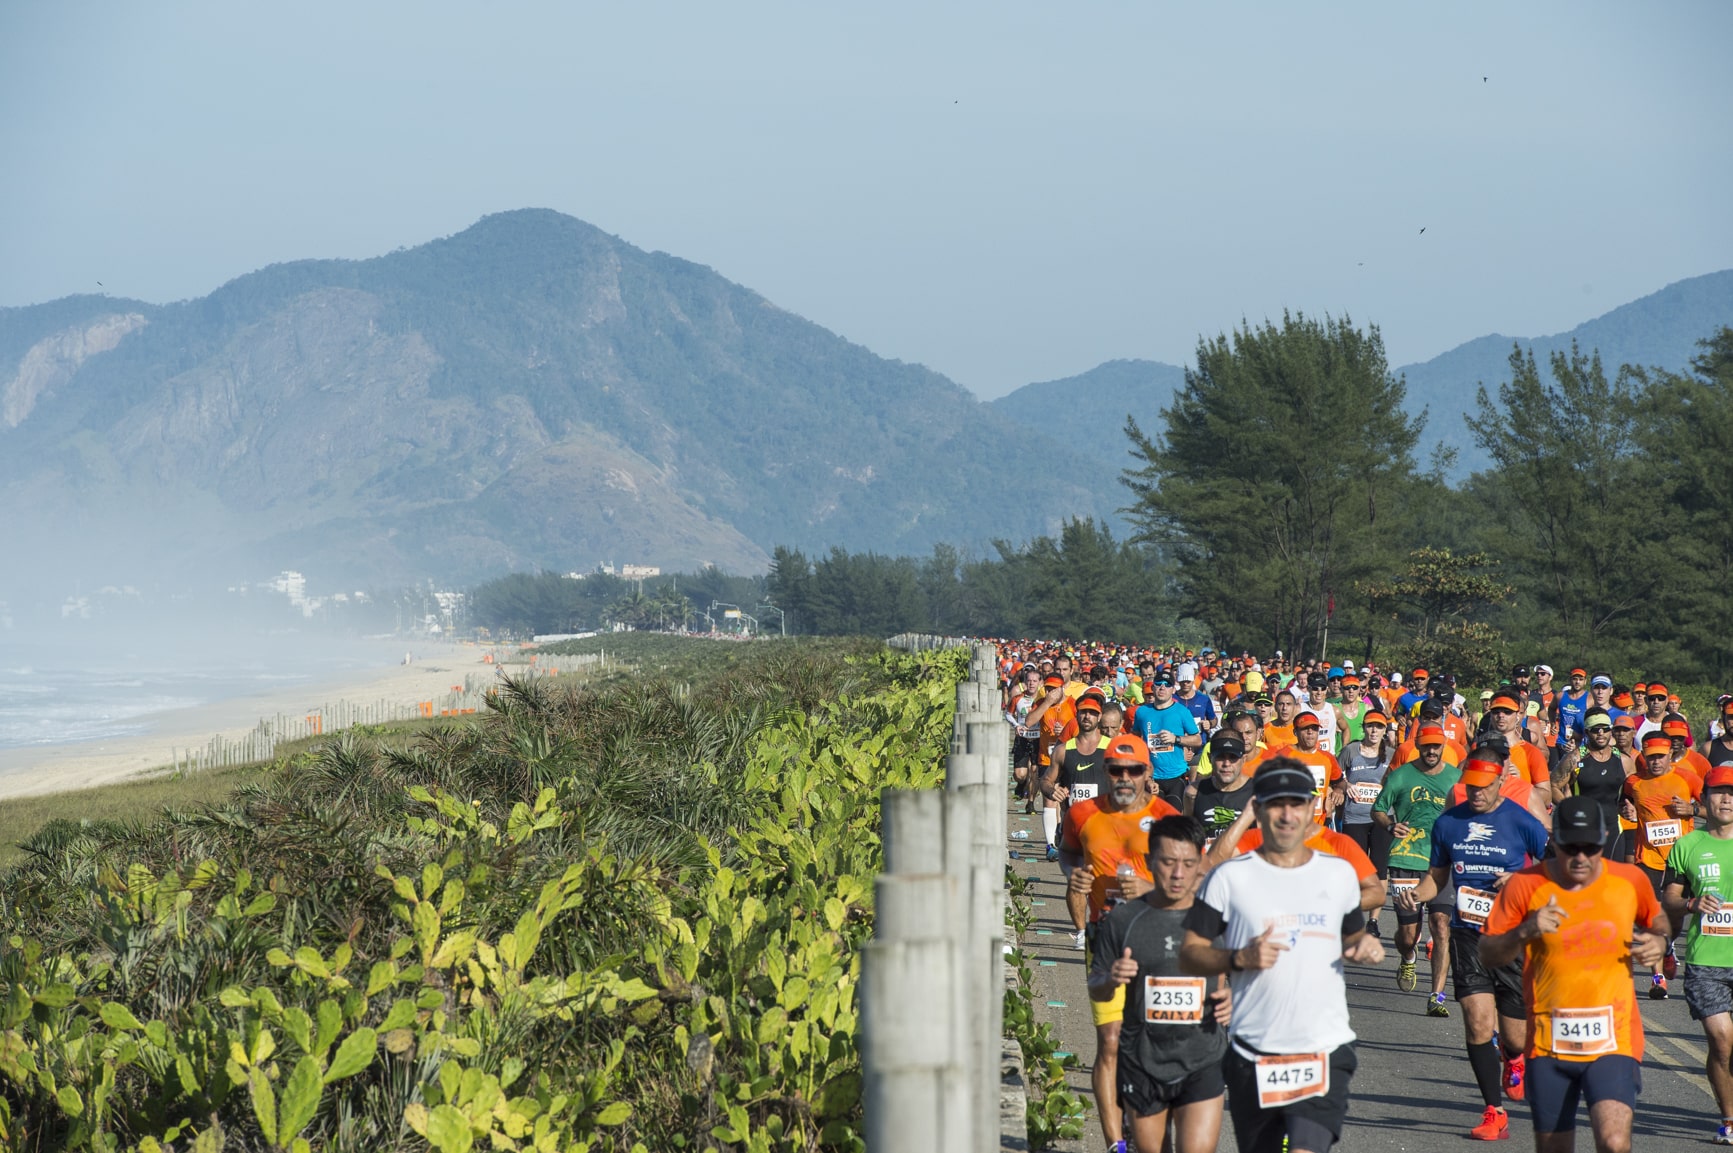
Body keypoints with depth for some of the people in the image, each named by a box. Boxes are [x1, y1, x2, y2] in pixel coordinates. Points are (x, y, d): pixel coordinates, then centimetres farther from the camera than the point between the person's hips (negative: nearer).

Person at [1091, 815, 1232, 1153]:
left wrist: (1231, 998, -7)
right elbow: (1096, 991, 7)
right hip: (1141, 1061, 1)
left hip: (1202, 1062, -1)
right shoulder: (1123, 921, -1)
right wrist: (1111, 980, -15)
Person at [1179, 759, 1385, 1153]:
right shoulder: (1231, 878, 0)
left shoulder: (1339, 873, 8)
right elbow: (1189, 954, -1)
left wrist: (1365, 946, 1)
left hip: (1325, 1050, 0)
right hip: (1253, 1056, 0)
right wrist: (1240, 958, -18)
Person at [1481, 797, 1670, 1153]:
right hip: (1549, 1042, 1)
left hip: (1614, 1040, -1)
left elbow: (1657, 920, 23)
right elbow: (1487, 955, 0)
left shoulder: (1631, 881, 2)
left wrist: (1658, 941, 0)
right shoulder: (1525, 886, -3)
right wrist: (1527, 931, -18)